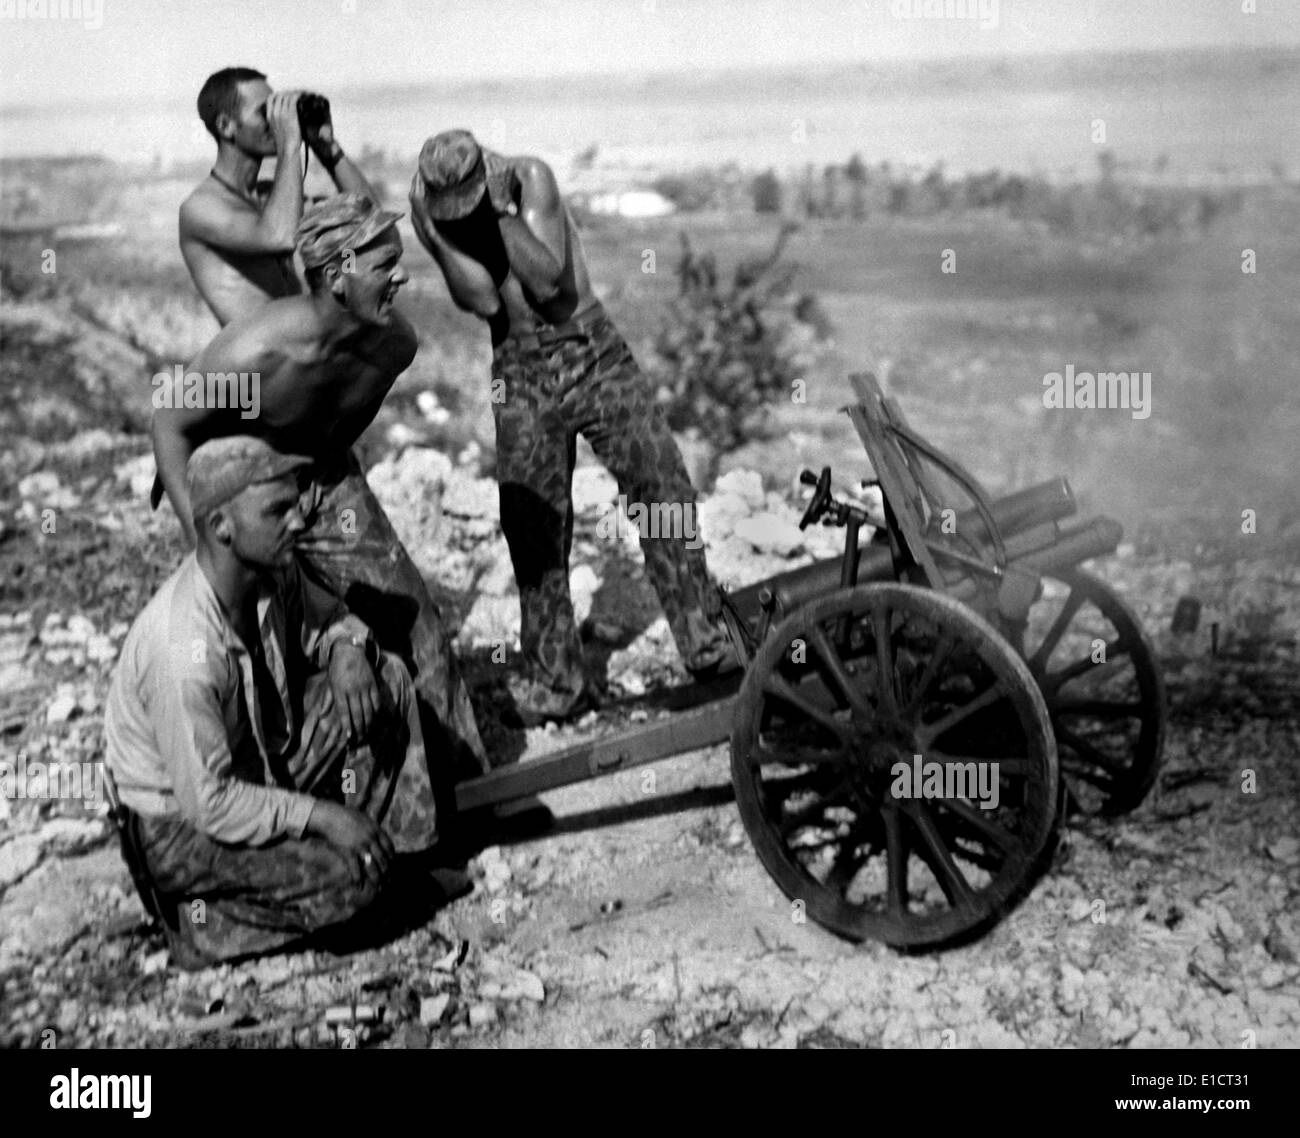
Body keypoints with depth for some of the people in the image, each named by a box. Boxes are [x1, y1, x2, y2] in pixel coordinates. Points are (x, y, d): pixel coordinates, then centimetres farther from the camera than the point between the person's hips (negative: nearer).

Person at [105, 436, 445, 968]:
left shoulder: (272, 572, -12)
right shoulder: (183, 651, -34)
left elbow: (329, 618, 9)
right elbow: (209, 805, -29)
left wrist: (346, 650, -15)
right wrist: (320, 814, -23)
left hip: (264, 764, 8)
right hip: (180, 824, -8)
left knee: (386, 678, -5)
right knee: (351, 876, -25)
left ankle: (399, 846, 2)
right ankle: (203, 913, -1)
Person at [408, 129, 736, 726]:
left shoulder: (531, 176, -9)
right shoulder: (428, 212, -5)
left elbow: (548, 278, -18)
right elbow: (482, 300, -15)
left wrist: (501, 211, -24)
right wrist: (436, 225, -22)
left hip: (593, 351, -1)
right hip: (519, 373, 1)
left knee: (664, 492, -7)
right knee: (535, 529, 0)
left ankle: (706, 643, 3)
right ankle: (553, 682, 11)